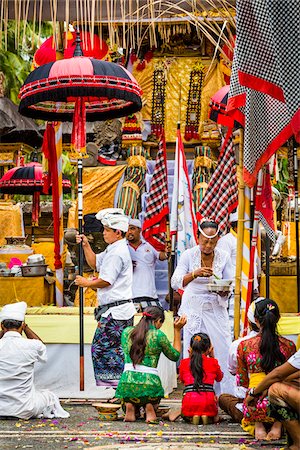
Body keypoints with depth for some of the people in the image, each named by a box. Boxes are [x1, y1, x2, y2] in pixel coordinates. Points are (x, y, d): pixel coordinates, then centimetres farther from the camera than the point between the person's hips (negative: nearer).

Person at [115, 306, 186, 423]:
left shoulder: (127, 331, 9)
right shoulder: (158, 335, -2)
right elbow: (175, 356, 12)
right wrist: (177, 330, 16)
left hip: (127, 382, 3)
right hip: (149, 385, -3)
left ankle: (130, 405, 1)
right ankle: (149, 407, -2)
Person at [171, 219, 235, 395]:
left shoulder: (224, 257, 0)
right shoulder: (189, 255, -5)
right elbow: (175, 282, -12)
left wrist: (222, 290, -21)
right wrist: (195, 274, -28)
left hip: (216, 309, 1)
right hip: (193, 308, -1)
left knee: (221, 350, -5)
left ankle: (225, 394, 2)